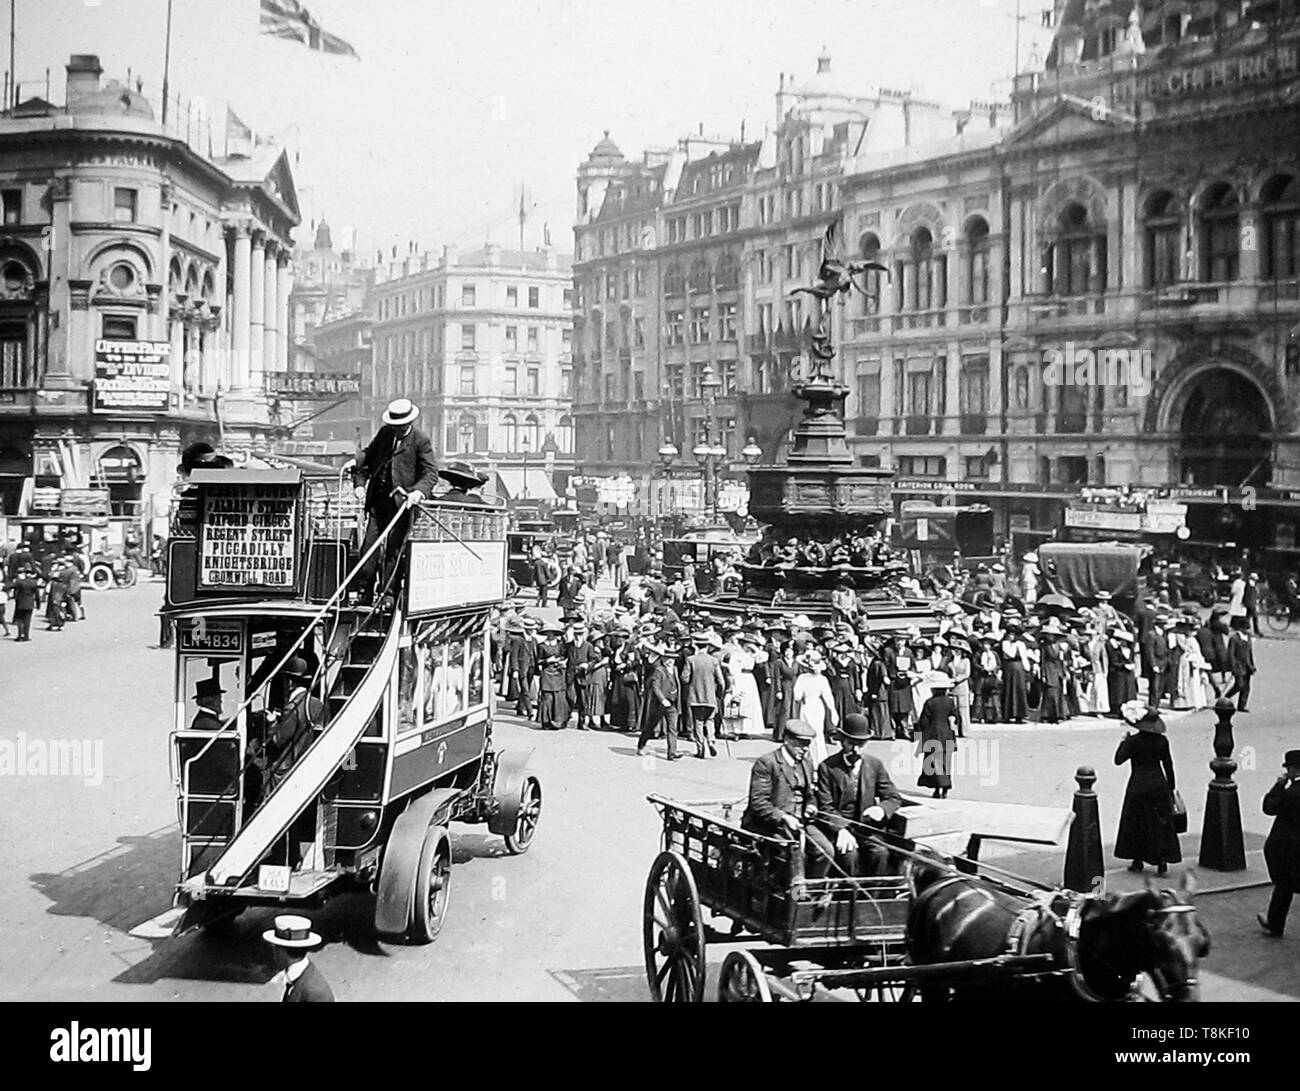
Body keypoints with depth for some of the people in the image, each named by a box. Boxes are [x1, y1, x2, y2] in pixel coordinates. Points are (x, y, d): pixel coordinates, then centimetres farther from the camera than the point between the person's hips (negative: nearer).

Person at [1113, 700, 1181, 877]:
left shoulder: (1134, 740, -15)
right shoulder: (1162, 741, -1)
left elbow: (1118, 759, -15)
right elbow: (1168, 766, 4)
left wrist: (1124, 741, -2)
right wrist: (1171, 788, 12)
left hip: (1139, 785, -3)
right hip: (1159, 783, 3)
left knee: (1136, 822, 10)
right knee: (1161, 822, 9)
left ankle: (1138, 860, 15)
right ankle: (1162, 860, 3)